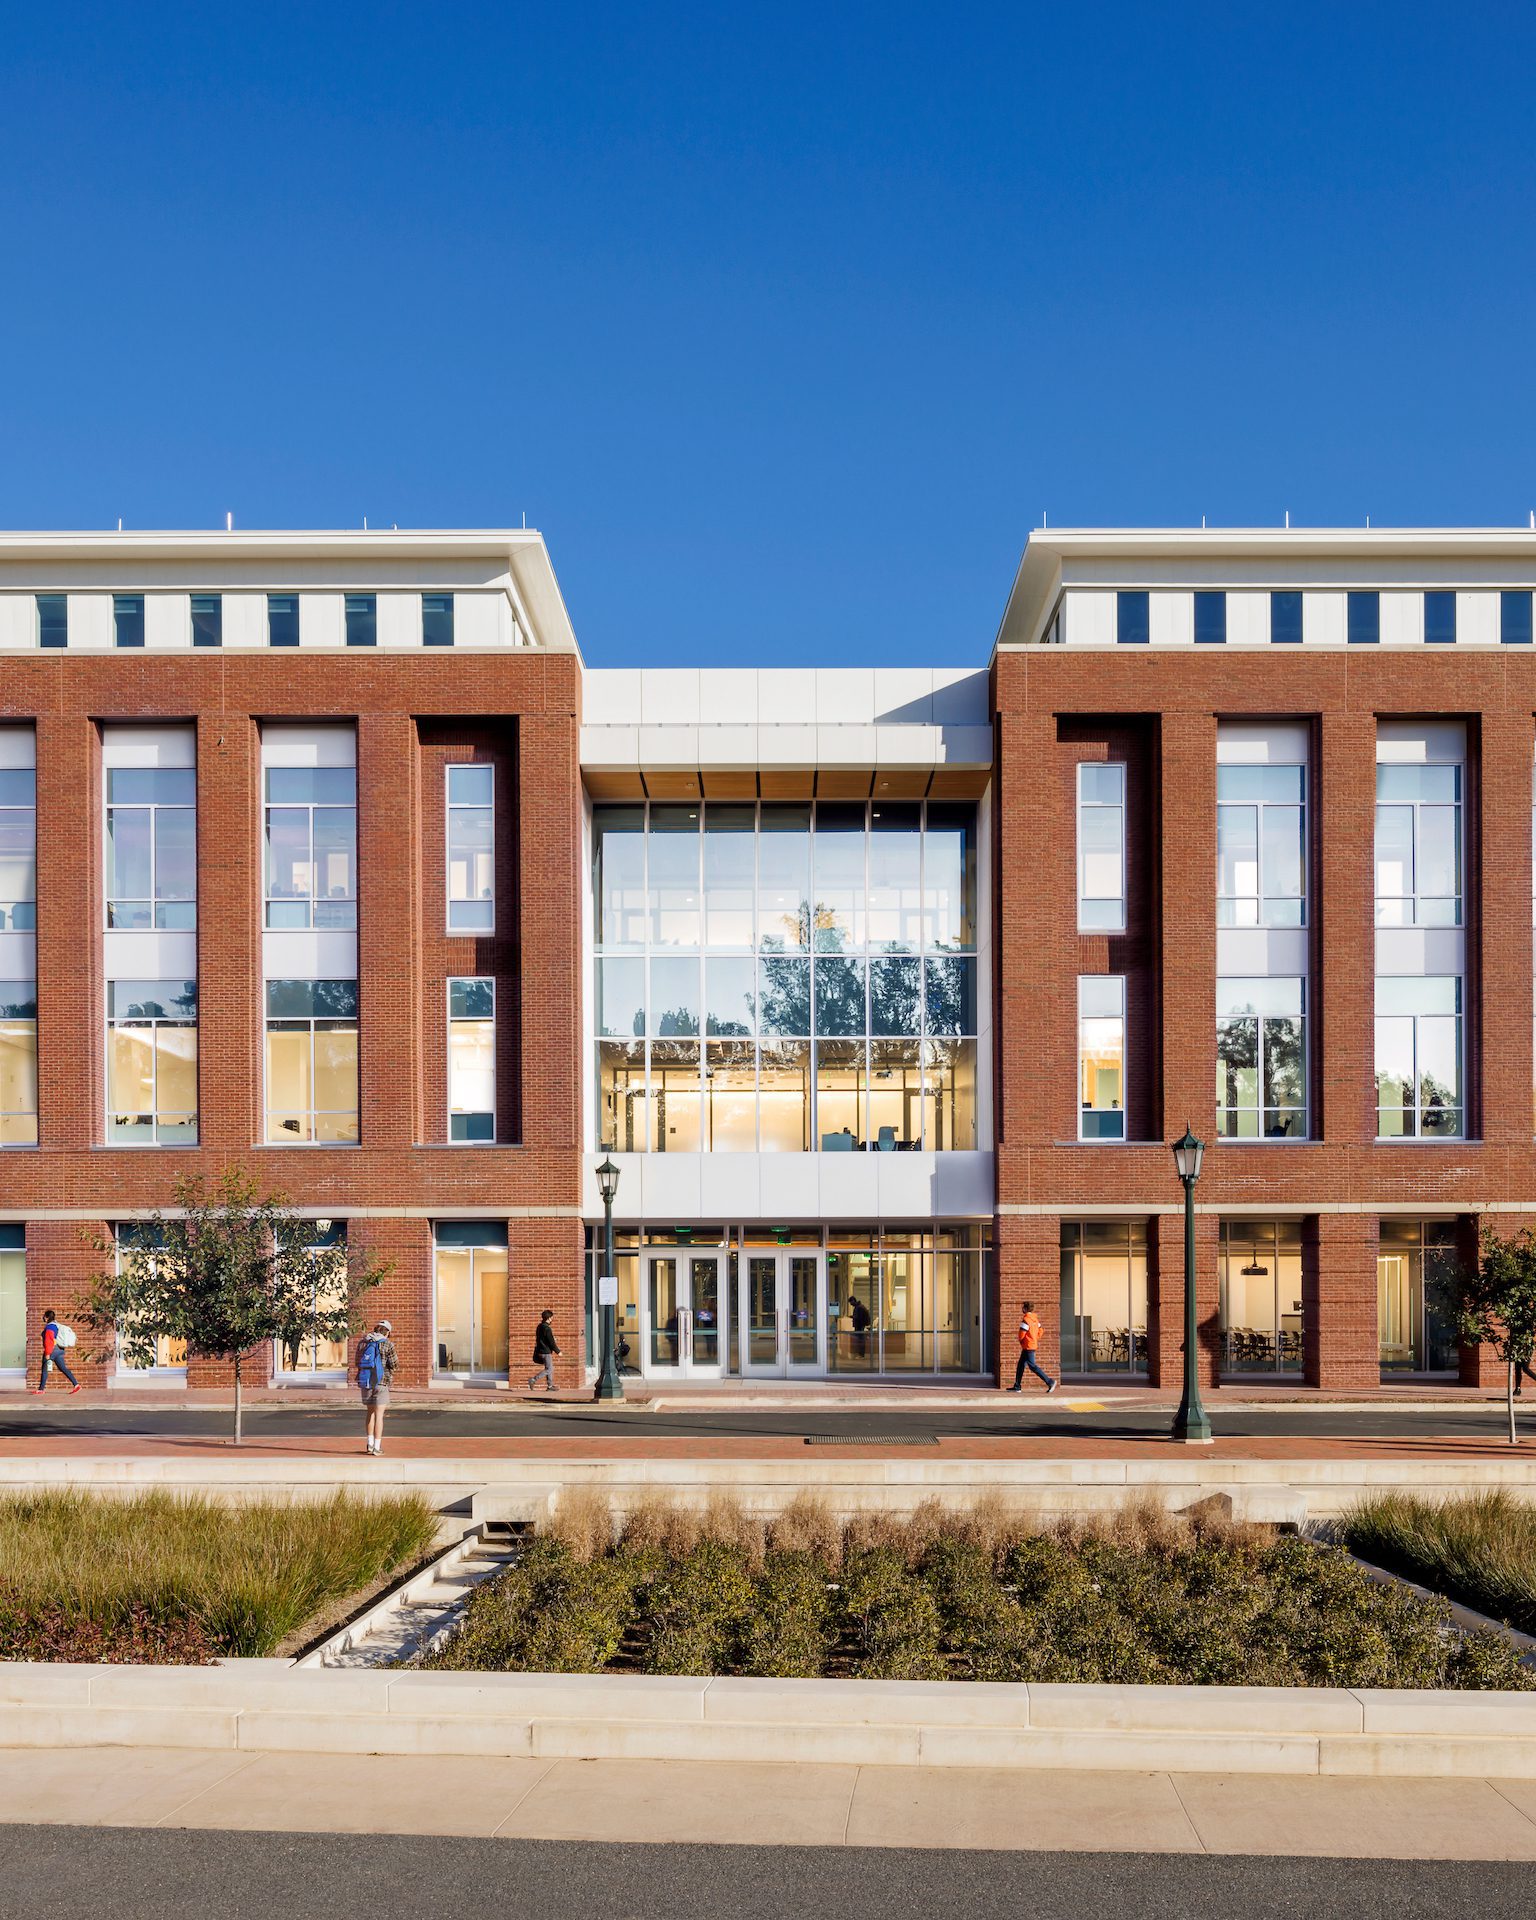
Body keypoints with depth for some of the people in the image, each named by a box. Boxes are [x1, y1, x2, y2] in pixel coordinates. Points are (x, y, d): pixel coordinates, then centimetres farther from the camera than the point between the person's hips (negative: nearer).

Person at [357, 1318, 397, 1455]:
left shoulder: (363, 1342, 8)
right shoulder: (387, 1344, -6)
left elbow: (358, 1363, 14)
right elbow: (393, 1364, -5)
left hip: (365, 1381, 4)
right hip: (381, 1382, -4)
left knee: (371, 1412, 19)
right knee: (379, 1415, 1)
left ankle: (370, 1443, 17)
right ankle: (377, 1447, -1)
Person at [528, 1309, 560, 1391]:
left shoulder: (539, 1326, 11)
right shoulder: (547, 1328, -19)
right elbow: (551, 1342, -17)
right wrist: (558, 1351, -7)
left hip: (540, 1351, 9)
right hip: (546, 1352, -9)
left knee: (550, 1368, 15)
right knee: (548, 1369, -4)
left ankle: (550, 1386, 16)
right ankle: (533, 1380, -11)